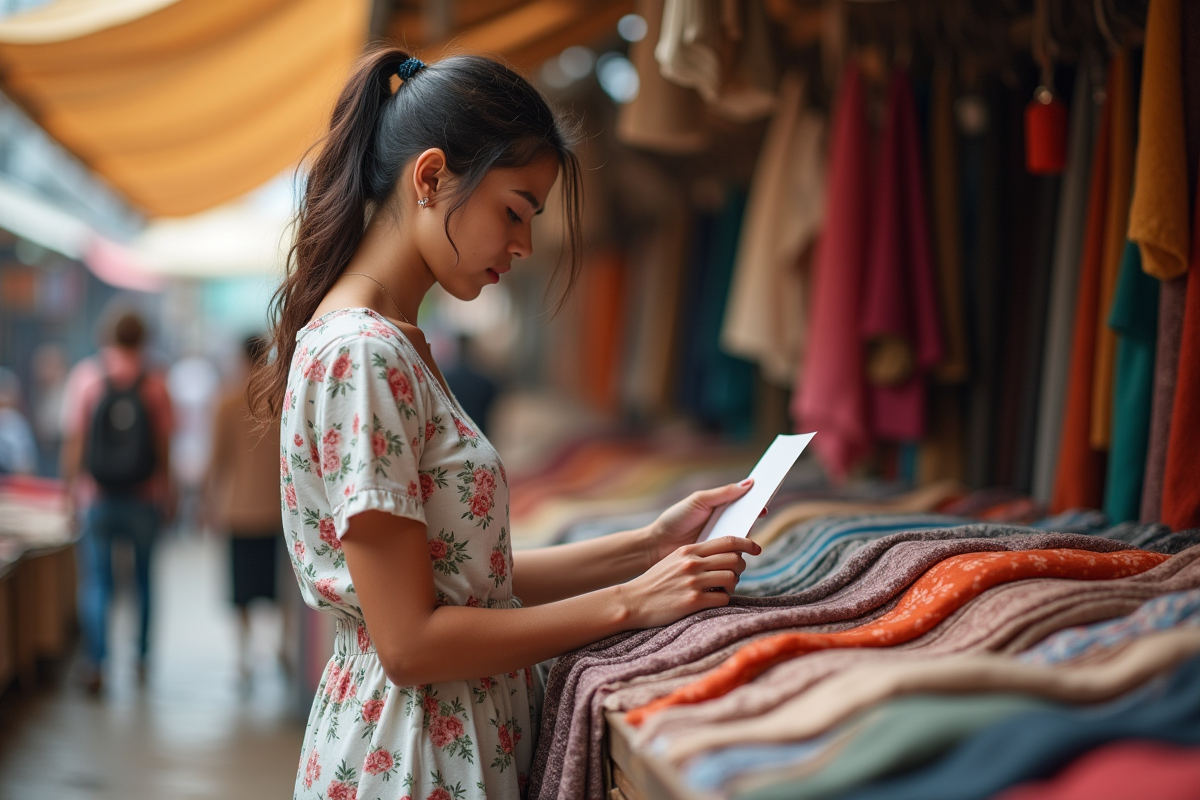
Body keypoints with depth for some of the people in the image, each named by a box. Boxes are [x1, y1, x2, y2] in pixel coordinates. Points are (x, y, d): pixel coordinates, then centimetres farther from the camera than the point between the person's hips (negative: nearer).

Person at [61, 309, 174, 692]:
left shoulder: (85, 376, -3)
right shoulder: (154, 384, -3)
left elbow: (74, 441, -3)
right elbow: (164, 447, -1)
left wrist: (71, 487, 5)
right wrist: (166, 495, 9)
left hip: (97, 498, 0)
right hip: (143, 498, 1)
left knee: (95, 581, 3)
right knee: (144, 578, 13)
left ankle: (95, 664, -5)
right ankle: (141, 658, 18)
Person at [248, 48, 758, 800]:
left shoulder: (393, 344, 8)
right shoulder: (360, 356, -21)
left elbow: (465, 574, 7)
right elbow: (410, 643, -22)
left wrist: (645, 546, 0)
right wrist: (630, 602, -18)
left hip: (469, 735, 9)